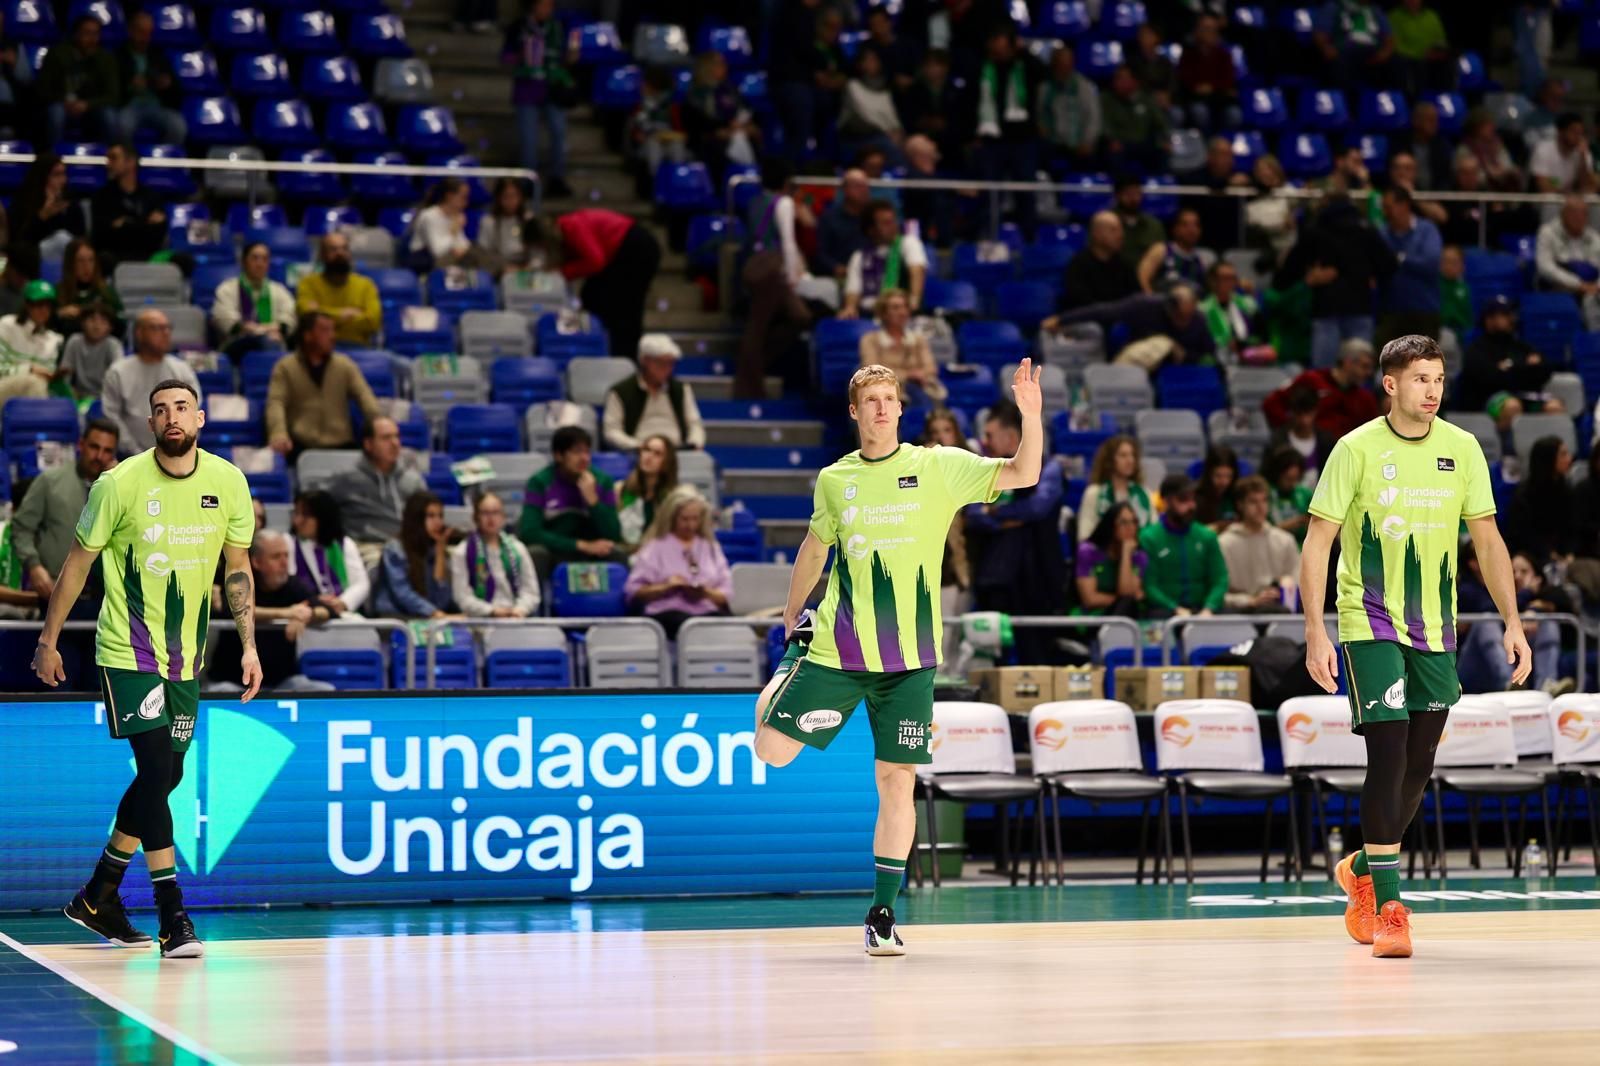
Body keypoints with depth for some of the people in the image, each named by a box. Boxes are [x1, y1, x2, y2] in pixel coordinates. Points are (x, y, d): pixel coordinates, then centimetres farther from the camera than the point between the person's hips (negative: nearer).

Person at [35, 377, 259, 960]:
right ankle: (173, 917, -10)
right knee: (157, 771, -15)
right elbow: (79, 562, -1)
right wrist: (48, 641, 3)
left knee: (163, 777, 12)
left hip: (187, 657, 5)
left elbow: (237, 566, 9)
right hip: (127, 653, -5)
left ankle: (97, 897, 29)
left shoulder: (227, 481, -1)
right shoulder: (119, 484, -11)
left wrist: (248, 645, 3)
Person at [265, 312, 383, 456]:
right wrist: (279, 434, -27)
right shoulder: (285, 367, 7)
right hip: (301, 446, -2)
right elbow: (276, 403, -6)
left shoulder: (345, 365, 13)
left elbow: (365, 397, 3)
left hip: (341, 445, 2)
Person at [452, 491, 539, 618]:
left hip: (516, 618, 3)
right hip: (480, 621, -3)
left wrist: (520, 609, -9)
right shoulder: (461, 553, 5)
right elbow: (463, 597, -3)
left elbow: (530, 591, 12)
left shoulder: (517, 549, 16)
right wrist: (492, 611, -16)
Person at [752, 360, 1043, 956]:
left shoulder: (937, 467, -1)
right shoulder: (834, 479, 6)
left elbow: (1023, 475, -8)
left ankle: (882, 915, 8)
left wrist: (1030, 414, -23)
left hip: (909, 658, -1)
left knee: (897, 780, -3)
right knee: (771, 751, -4)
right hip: (836, 648, 1)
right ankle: (787, 669, 32)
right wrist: (791, 617, 28)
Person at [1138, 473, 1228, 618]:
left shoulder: (1207, 536, 13)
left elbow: (1220, 580, 5)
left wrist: (1208, 609, -14)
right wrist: (1177, 610, -20)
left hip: (1200, 609, 3)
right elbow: (1149, 585, -6)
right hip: (1164, 610, -3)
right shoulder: (1149, 538, 1)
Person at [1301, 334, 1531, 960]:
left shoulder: (1462, 449, 2)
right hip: (1370, 626, -4)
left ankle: (1362, 870, 32)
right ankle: (1386, 908, -7)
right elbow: (1318, 542, -7)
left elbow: (1487, 539, 9)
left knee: (1418, 767, 8)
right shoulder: (1357, 449, -8)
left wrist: (1512, 623, 3)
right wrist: (1315, 632, -15)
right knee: (1389, 756, -13)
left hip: (1435, 630, 4)